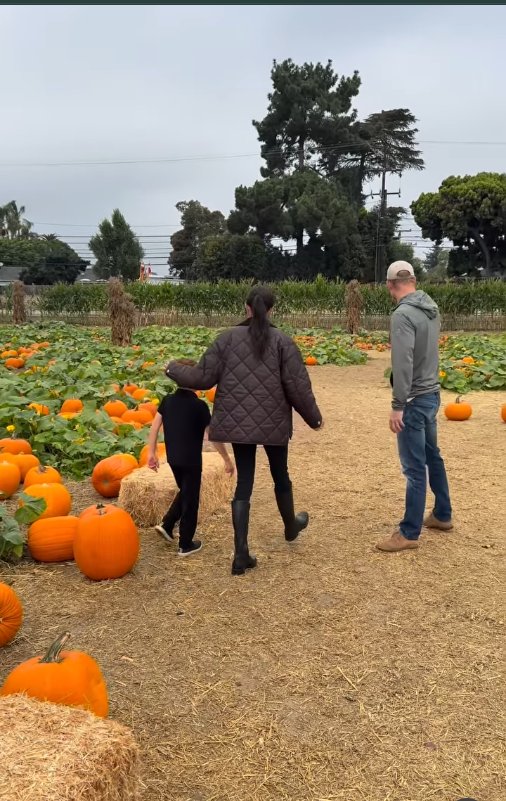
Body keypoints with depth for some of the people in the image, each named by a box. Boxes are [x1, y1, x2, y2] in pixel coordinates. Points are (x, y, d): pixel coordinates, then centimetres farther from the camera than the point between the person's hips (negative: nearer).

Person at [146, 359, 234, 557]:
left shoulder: (167, 400, -1)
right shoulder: (199, 405, -17)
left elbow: (155, 426, 0)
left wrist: (151, 452, 8)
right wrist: (227, 459, -6)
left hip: (173, 458, 6)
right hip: (191, 460, -6)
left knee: (184, 492, 28)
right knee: (191, 500, 8)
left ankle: (167, 525, 21)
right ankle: (186, 545, 17)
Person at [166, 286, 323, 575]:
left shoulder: (228, 338, -2)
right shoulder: (283, 342, -7)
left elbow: (204, 377, -2)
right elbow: (298, 387, -7)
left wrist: (174, 368, 16)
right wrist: (314, 417, 7)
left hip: (238, 423, 1)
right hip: (274, 423, -1)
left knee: (244, 482, 7)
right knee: (281, 475, 21)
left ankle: (241, 554, 4)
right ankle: (291, 527, 46)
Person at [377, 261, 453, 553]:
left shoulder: (403, 314, -19)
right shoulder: (432, 309, 6)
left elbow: (403, 364, -24)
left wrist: (398, 406, -21)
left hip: (415, 400, -9)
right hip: (432, 394, 9)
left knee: (415, 468, -2)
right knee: (432, 456, 21)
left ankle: (409, 533, 7)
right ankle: (443, 515, 35)